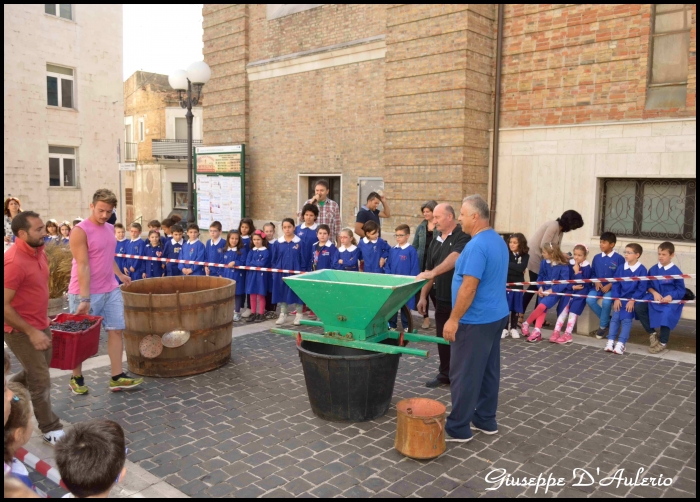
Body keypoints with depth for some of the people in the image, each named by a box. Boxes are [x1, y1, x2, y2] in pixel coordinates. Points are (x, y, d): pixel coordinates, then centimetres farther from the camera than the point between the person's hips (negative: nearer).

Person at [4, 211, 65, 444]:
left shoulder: (38, 251, 2)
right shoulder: (14, 261, -26)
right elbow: (5, 306, -26)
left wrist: (42, 324, 16)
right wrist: (31, 332, -23)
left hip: (40, 325, 8)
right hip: (21, 331, -8)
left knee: (33, 372, 23)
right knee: (41, 381, 0)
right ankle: (50, 429, 14)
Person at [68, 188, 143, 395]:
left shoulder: (110, 229, 9)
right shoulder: (80, 231, -15)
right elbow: (83, 266, -20)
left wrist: (120, 274, 25)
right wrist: (85, 299, -23)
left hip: (111, 290, 7)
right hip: (86, 293, -7)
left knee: (116, 331, 4)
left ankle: (117, 377, 10)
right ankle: (76, 378, 23)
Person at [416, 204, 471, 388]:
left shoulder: (463, 236, -11)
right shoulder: (435, 241, 12)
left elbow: (455, 258, -29)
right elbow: (429, 271, 15)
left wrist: (433, 272, -39)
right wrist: (423, 296, 10)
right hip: (442, 299, 7)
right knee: (443, 338, 14)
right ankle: (445, 374, 28)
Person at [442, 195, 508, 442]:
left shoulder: (477, 245, -21)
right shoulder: (498, 241, 10)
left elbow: (469, 287, -25)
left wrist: (453, 320, -19)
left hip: (476, 320, -10)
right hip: (496, 315, 10)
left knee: (464, 375, -1)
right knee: (488, 371, 16)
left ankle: (458, 428, 8)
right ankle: (486, 420, 27)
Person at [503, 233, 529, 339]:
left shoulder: (525, 255, -3)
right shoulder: (505, 253, -3)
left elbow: (521, 268, -17)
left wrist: (509, 265, -16)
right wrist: (516, 269, -18)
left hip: (518, 285, 1)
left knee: (516, 308, 9)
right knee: (505, 307, 1)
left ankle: (513, 328, 20)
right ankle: (505, 328, 10)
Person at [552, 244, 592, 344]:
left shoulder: (587, 266, -10)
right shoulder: (570, 264, 0)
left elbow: (584, 283, -16)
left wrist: (577, 272, -21)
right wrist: (572, 287, -14)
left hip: (581, 291, -4)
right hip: (570, 289, 4)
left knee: (574, 309, -23)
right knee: (563, 308, -16)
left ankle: (568, 334, -21)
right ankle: (556, 331, -18)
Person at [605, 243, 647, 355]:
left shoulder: (642, 269, -7)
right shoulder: (620, 268, 5)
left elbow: (642, 288, -9)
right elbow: (615, 284, 5)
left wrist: (633, 300, -15)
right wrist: (616, 298, -7)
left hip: (633, 299, -4)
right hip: (620, 298, 4)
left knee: (626, 319, -15)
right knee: (615, 318, -7)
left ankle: (620, 344, -16)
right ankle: (610, 342, -7)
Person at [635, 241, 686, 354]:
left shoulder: (676, 271, -6)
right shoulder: (653, 269, 4)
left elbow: (681, 290, -3)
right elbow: (648, 284, 9)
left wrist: (671, 296, -20)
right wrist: (654, 293, -10)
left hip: (670, 299, -4)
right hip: (655, 296, 4)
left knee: (667, 314, -32)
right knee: (638, 307, -20)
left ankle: (662, 342, -7)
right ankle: (653, 332, 0)